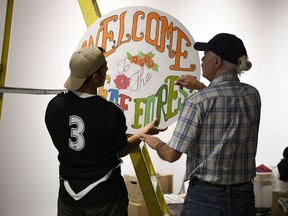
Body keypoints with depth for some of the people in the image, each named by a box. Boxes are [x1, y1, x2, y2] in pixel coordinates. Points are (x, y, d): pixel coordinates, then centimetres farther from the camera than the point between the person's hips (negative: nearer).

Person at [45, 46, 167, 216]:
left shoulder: (54, 106, -10)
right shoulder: (111, 112, -20)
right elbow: (121, 151, -3)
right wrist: (145, 132, 12)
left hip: (69, 194, 3)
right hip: (105, 196, -3)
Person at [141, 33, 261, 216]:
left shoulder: (198, 101, -16)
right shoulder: (253, 95, 0)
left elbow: (172, 155, -12)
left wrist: (156, 144, 8)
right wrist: (201, 87, 23)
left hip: (205, 197, -4)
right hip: (243, 196, 5)